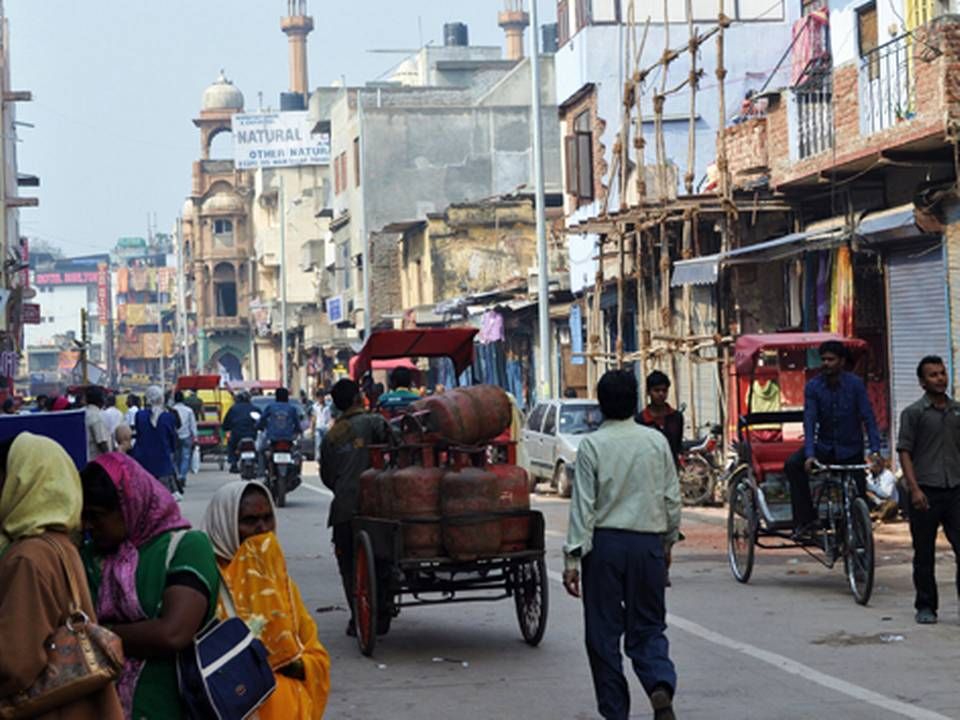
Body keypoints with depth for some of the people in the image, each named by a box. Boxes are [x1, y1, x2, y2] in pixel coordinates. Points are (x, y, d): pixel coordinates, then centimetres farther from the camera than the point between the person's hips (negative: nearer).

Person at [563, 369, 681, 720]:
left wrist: (572, 557, -7)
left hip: (605, 543, -2)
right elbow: (672, 497, 7)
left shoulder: (592, 445, -6)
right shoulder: (657, 441, 2)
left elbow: (583, 504, -9)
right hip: (648, 543, 2)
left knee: (603, 632, 7)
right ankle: (661, 685, -15)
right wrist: (669, 541, 21)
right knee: (648, 628, 11)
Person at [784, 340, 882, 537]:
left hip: (851, 449, -1)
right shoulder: (813, 386, -7)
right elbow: (809, 421, -15)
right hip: (824, 446, 1)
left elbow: (868, 418, -13)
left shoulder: (855, 384, -10)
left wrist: (875, 450, -26)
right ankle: (805, 520, -18)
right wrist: (809, 454, -28)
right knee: (793, 465, -22)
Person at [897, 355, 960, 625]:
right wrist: (914, 488, -13)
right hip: (926, 493, -3)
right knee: (924, 554, 5)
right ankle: (925, 606, 15)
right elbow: (904, 452, -4)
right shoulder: (913, 413, -1)